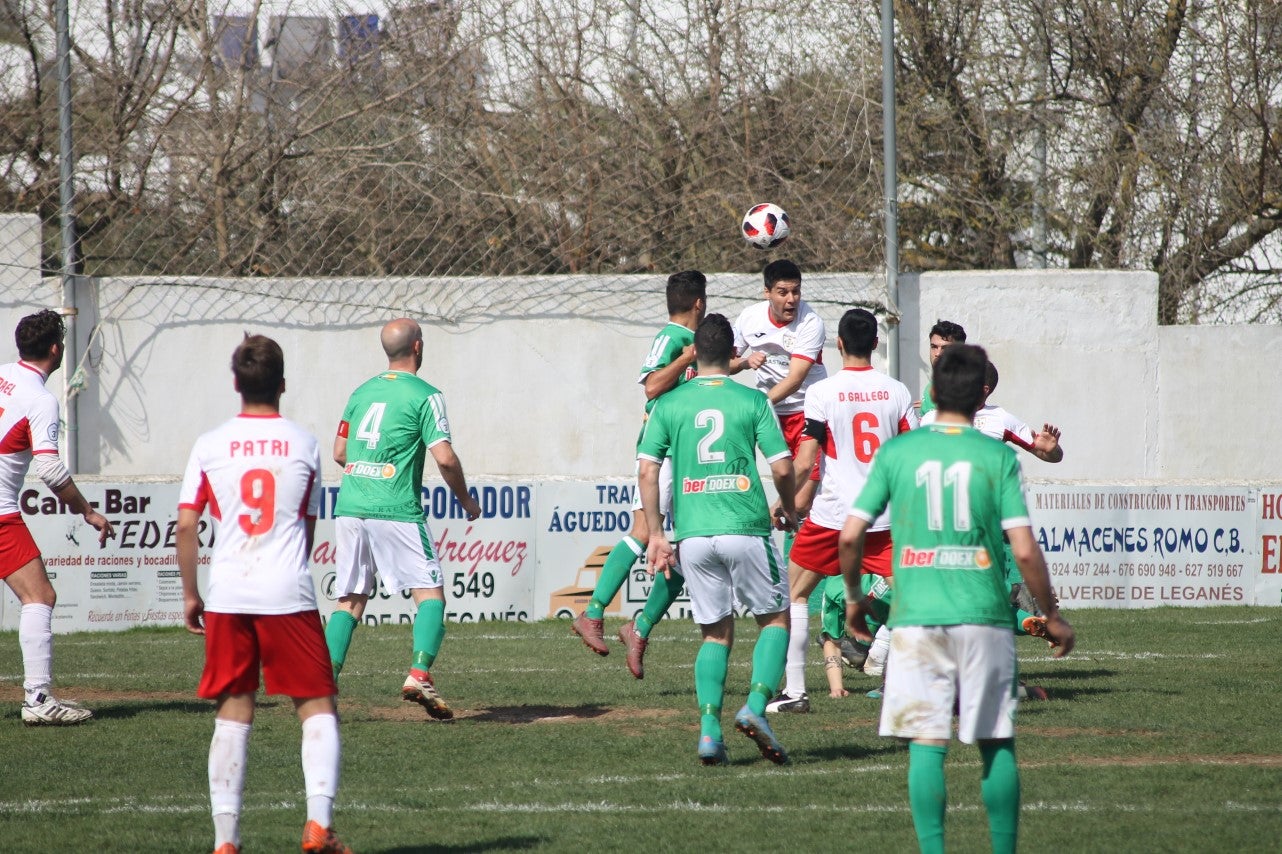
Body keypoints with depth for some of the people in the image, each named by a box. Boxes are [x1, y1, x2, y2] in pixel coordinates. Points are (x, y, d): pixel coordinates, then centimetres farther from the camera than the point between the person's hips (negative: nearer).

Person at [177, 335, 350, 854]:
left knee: (233, 713, 8)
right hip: (289, 596, -1)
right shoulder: (304, 445, 4)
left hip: (227, 597, 1)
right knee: (317, 708, 5)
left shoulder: (209, 446, 3)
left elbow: (185, 526, 1)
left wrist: (190, 594, 10)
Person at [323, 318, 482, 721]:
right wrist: (465, 499, 5)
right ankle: (419, 674, -15)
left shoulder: (362, 392, 15)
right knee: (431, 592, 2)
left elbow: (339, 452, 20)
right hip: (396, 511, -5)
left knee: (350, 601, 9)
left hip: (349, 507, 5)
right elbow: (444, 457, -10)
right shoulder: (423, 395, -3)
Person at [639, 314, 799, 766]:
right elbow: (782, 467, -2)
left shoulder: (669, 404, 5)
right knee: (775, 618, 14)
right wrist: (788, 509, 17)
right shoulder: (753, 401, 0)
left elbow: (648, 471, 1)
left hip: (692, 535, 2)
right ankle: (756, 706, -7)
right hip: (745, 528, -2)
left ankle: (709, 728, -2)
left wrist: (655, 534, 7)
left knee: (716, 633, 13)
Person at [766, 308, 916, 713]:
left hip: (833, 513, -2)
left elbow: (805, 463, -10)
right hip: (886, 518, 2)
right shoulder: (896, 392, 3)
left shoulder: (822, 392, -6)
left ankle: (795, 690, 10)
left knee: (795, 592, 13)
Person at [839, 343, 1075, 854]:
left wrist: (853, 597, 19)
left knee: (926, 744, -1)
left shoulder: (897, 452, 3)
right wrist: (1051, 616, 7)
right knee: (996, 744, 9)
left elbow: (851, 536, 2)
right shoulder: (997, 456, -1)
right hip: (983, 615, 0)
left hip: (916, 616, 0)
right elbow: (1025, 550, -6)